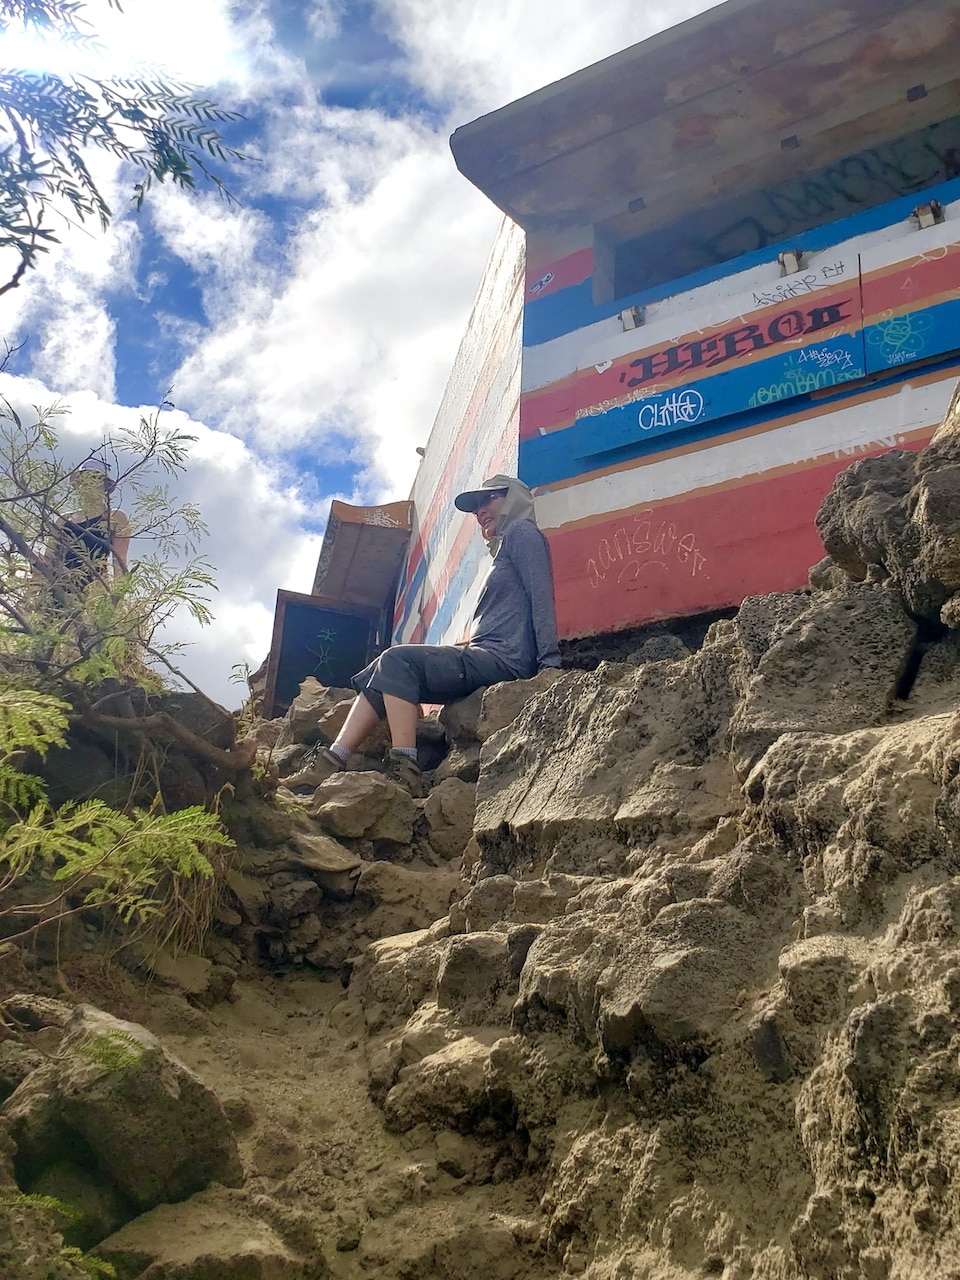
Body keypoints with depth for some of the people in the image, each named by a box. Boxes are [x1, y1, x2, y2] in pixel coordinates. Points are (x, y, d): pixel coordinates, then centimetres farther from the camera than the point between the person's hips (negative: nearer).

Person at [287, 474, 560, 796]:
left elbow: (541, 595, -9)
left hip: (503, 660, -9)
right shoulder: (504, 547, 32)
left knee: (397, 660, -20)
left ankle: (404, 772, -29)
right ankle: (330, 764, -8)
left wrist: (549, 662, -18)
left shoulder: (522, 532, 4)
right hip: (488, 659, 9)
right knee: (383, 673, 2)